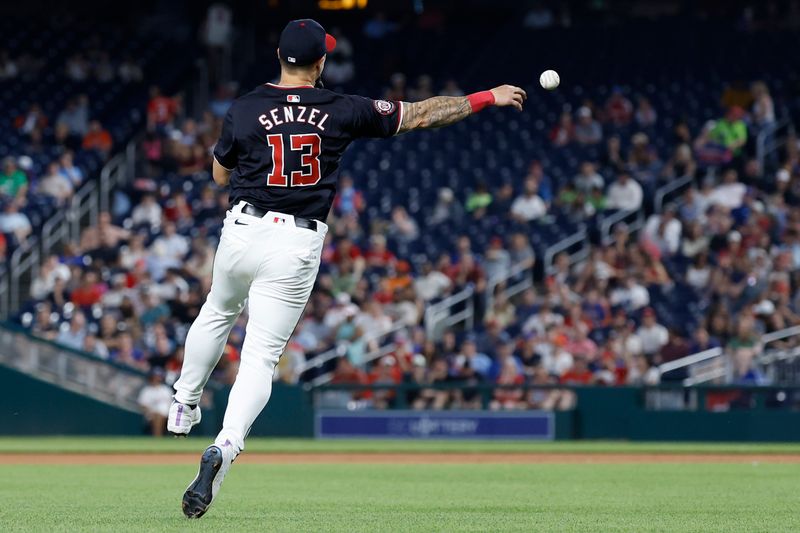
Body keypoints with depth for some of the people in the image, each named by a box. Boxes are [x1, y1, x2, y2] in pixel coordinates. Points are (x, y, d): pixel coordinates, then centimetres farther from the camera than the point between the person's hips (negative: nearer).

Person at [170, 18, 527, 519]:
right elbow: (420, 114, 3)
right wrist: (488, 98, 13)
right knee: (261, 357, -2)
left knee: (218, 313, 32)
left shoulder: (245, 110, -2)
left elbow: (221, 175, 13)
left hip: (243, 232, 1)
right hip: (298, 247, -1)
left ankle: (184, 407, 43)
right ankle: (225, 447, -23)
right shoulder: (341, 111, -3)